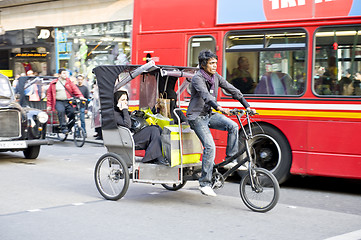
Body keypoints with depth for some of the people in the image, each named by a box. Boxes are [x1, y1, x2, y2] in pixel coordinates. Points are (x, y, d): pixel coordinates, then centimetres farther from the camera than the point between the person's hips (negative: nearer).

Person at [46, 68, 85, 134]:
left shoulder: (68, 81, 15)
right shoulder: (53, 83, 11)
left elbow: (75, 89, 5)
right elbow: (49, 94, 14)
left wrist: (80, 96, -13)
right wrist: (49, 105, 8)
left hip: (67, 102, 2)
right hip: (58, 102, -2)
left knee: (72, 112, -19)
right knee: (61, 111, -31)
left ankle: (69, 128, 3)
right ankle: (63, 128, -29)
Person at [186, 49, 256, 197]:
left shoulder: (216, 77, 3)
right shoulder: (197, 78, -18)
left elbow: (233, 91, 4)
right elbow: (205, 95, -36)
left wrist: (247, 107, -5)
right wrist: (219, 108, -51)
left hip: (210, 114, 7)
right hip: (197, 117, -7)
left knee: (233, 126, -17)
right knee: (210, 146, -19)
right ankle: (205, 183, -12)